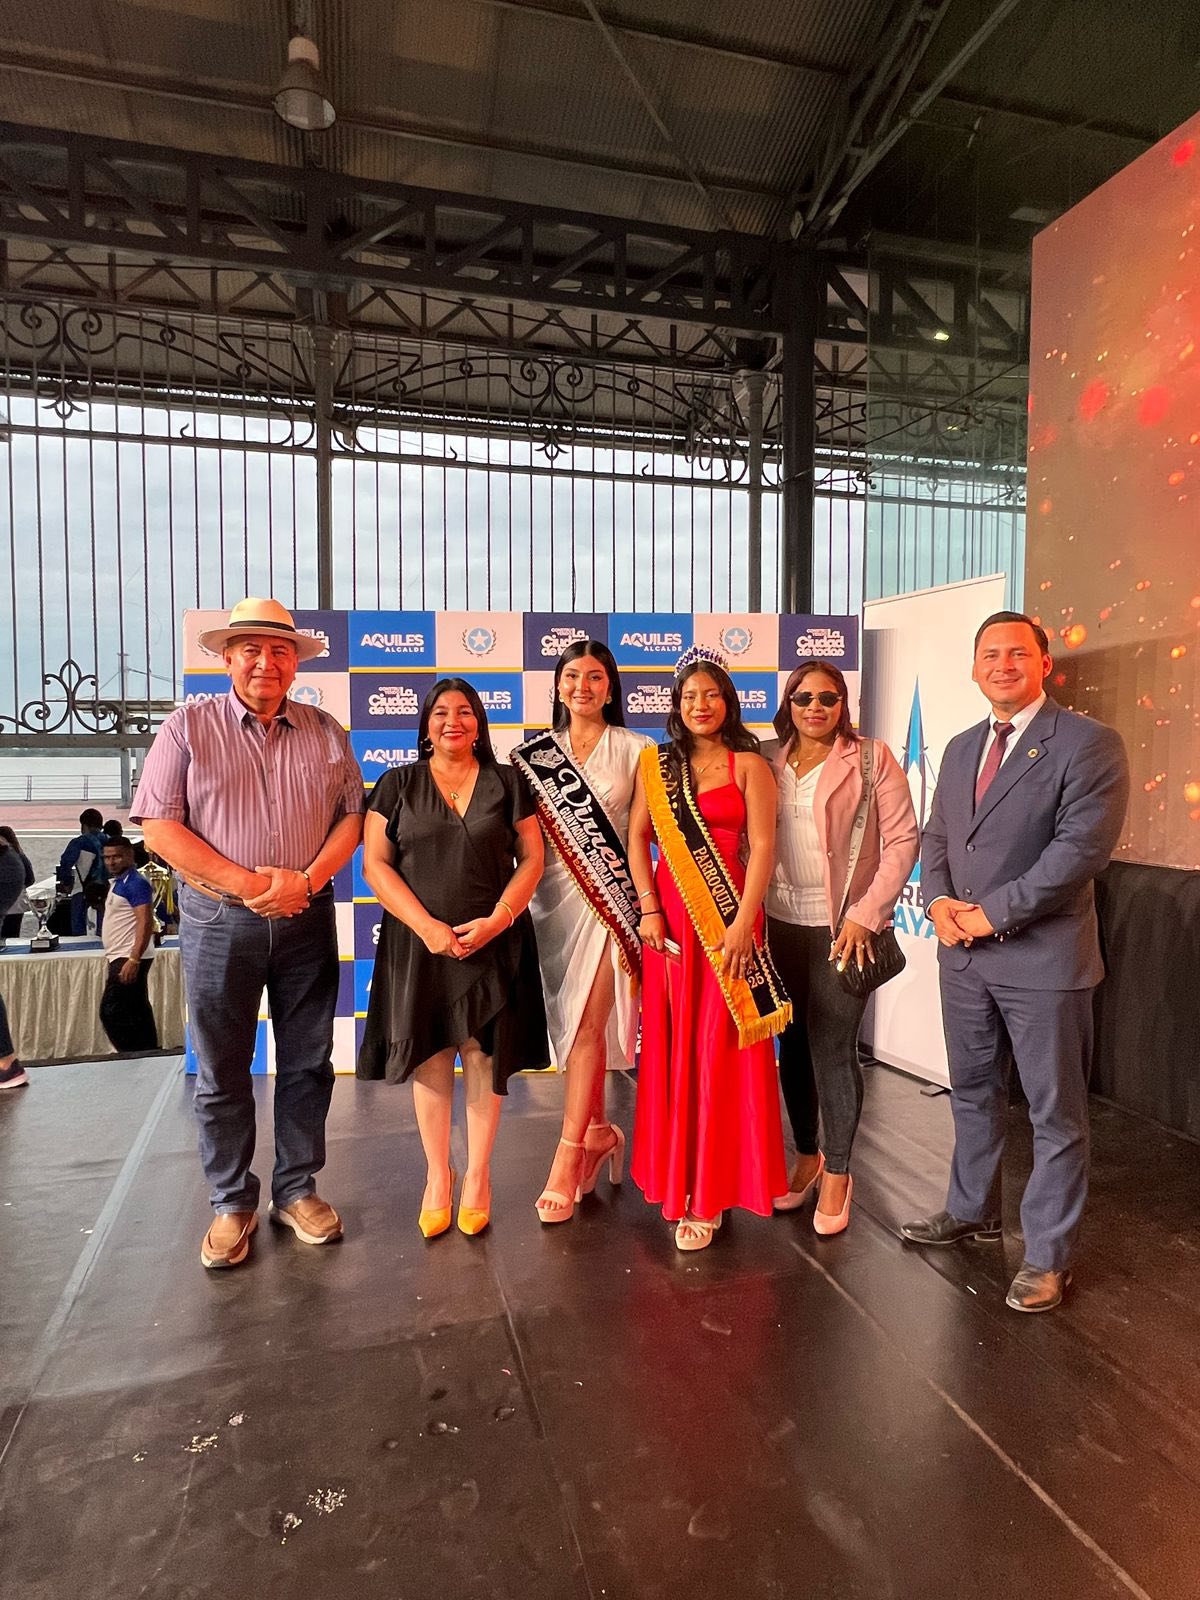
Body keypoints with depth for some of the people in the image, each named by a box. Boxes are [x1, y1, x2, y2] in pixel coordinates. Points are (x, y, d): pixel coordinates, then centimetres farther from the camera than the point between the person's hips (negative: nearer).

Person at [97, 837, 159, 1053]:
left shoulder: (135, 883, -14)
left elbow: (146, 923, -22)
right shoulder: (118, 882, 16)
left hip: (128, 960, -10)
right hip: (122, 958, 10)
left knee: (111, 1012, -11)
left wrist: (133, 960, -27)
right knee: (138, 1012, 11)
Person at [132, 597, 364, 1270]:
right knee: (221, 1071, 8)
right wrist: (246, 883, -15)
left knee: (307, 1063, 10)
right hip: (219, 919, -2)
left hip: (307, 918, 2)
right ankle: (233, 1203, 25)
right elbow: (160, 827, -8)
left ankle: (297, 1189, 27)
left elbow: (353, 815, 3)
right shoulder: (189, 727, -1)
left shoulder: (325, 731, 6)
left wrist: (306, 881, -12)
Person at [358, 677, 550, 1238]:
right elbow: (375, 864, 0)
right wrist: (426, 926, -12)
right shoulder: (398, 785, 6)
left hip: (493, 942, 0)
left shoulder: (507, 783, 7)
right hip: (419, 943, 0)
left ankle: (477, 1175, 20)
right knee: (430, 1058, 4)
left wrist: (497, 920, -10)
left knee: (484, 1056, 3)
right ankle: (437, 1176, 21)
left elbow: (531, 859, 4)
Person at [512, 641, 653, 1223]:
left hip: (610, 898, -3)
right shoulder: (533, 753, 9)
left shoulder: (635, 750, 2)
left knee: (587, 1026, -6)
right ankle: (598, 1131, 29)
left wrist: (649, 904, -5)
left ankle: (568, 1158, 3)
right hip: (552, 898, 3)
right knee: (569, 1022, 10)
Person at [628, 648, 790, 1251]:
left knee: (720, 1048, 2)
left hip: (727, 915, -2)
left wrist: (742, 923, -14)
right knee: (671, 1047, 9)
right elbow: (637, 837, 5)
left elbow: (762, 846, -6)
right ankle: (673, 1175, 25)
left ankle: (709, 1189, 15)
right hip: (669, 914, 3)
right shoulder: (656, 764, 10)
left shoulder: (749, 765, 1)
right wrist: (649, 908, -5)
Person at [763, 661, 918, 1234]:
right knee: (793, 1044, 12)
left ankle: (837, 1173, 20)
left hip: (841, 928, -4)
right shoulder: (767, 761, 8)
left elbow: (902, 839, -5)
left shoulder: (871, 757, -2)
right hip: (780, 924, 4)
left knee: (832, 1048, 0)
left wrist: (865, 915, -11)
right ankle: (806, 1154, 32)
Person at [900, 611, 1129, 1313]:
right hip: (964, 953, 7)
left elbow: (1082, 846, -19)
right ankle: (973, 1209, 40)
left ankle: (1049, 1254, 24)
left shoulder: (1090, 744, -9)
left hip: (1042, 956, -6)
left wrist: (992, 914, -18)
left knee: (1056, 1113, 7)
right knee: (974, 1092, 20)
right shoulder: (960, 747, 12)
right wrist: (939, 900, -4)